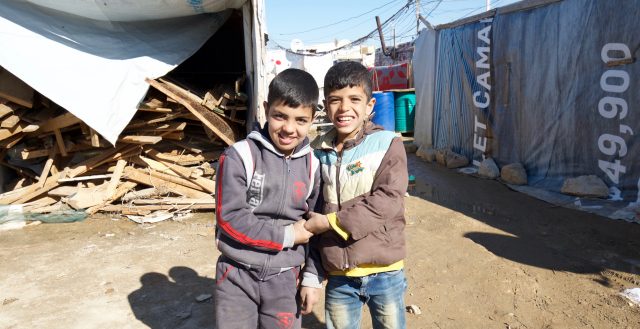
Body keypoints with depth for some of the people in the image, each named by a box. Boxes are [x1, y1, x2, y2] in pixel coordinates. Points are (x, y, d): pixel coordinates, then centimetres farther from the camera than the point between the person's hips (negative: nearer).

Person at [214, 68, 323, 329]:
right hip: (237, 273, -2)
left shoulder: (312, 165, -2)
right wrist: (287, 236, -14)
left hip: (284, 277, 3)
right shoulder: (239, 156, -14)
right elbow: (230, 218, -16)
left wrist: (311, 275, 6)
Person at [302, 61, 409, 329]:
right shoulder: (318, 153, 0)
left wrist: (331, 221, -18)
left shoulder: (387, 144, -9)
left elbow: (388, 201, -19)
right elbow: (309, 215, 6)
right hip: (338, 277, 3)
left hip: (384, 273, -2)